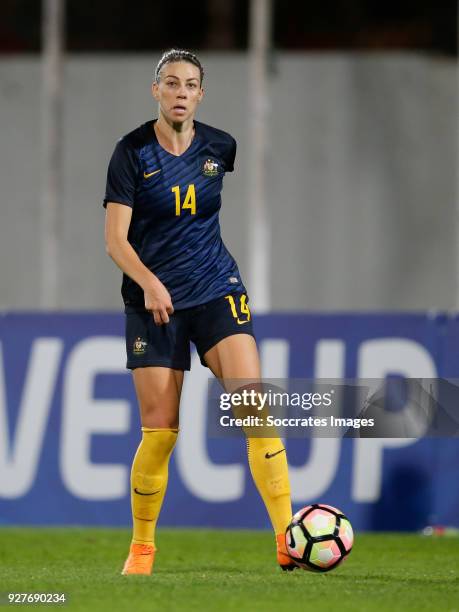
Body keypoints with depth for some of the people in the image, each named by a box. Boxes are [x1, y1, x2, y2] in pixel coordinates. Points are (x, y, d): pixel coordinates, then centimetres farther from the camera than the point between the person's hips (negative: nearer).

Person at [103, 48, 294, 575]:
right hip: (153, 301, -2)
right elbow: (114, 238, -11)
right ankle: (141, 548, 18)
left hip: (216, 290, 2)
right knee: (159, 433, -2)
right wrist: (149, 283, -28)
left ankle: (288, 540, -19)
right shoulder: (133, 151, -7)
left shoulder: (220, 147, 2)